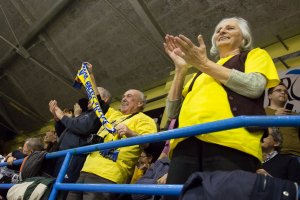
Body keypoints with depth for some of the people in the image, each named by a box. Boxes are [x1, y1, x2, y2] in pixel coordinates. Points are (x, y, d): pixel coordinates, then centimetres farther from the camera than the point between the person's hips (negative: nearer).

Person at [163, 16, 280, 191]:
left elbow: (254, 87, -2)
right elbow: (173, 110, 21)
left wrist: (204, 64, 1)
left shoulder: (255, 55, 23)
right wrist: (181, 68, 13)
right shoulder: (202, 73, 32)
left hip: (229, 140, -3)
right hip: (187, 142, 4)